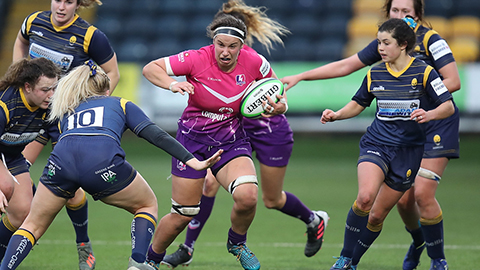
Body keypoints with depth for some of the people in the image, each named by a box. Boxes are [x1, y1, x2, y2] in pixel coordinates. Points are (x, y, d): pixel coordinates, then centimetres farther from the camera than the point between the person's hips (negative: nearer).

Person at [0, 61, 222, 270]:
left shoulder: (65, 113, 38)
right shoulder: (121, 104, 29)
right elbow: (155, 135, 17)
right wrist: (192, 162, 13)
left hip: (61, 160, 2)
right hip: (103, 161, -2)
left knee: (33, 225, 22)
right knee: (148, 205, 24)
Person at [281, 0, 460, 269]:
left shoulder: (430, 40, -12)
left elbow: (454, 82, -15)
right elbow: (344, 66, 12)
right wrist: (300, 77, 9)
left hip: (437, 124, -5)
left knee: (423, 194, -15)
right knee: (403, 198, 1)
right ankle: (418, 242, 33)